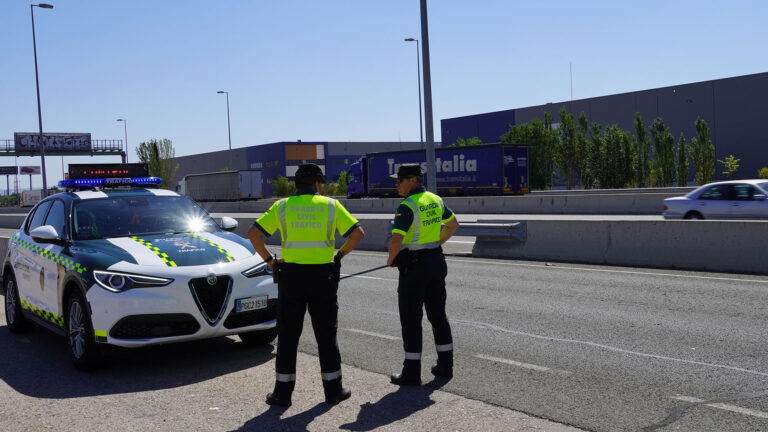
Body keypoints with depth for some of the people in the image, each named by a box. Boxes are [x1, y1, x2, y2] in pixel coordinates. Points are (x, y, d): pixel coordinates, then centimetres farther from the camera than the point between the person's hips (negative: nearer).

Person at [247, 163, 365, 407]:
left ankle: (283, 392, 11)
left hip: (291, 276, 0)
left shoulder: (282, 206, 4)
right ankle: (333, 389, 17)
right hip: (323, 275, 0)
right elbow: (358, 232, -2)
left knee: (288, 337, 8)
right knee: (326, 335, 10)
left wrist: (269, 260, 5)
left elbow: (253, 233, -2)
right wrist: (340, 254, 9)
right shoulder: (330, 205, 3)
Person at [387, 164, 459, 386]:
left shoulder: (407, 206, -17)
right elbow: (454, 224, 23)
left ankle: (412, 373, 5)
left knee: (411, 319, 0)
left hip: (414, 266, -8)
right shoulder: (435, 199, 8)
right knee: (438, 314, 16)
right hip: (436, 261, 8)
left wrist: (391, 259, -5)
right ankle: (445, 365, 23)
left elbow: (396, 241, -24)